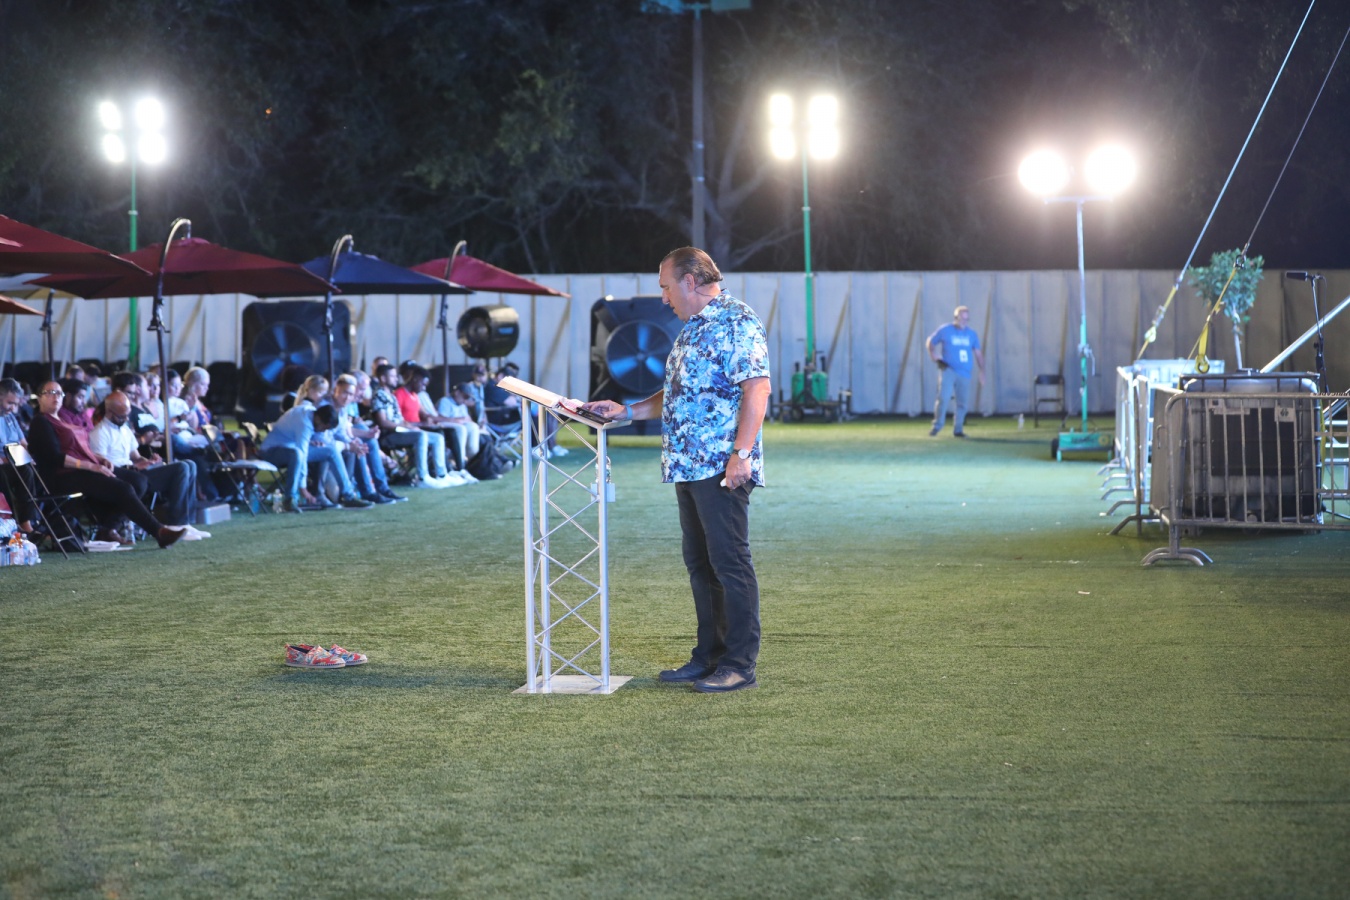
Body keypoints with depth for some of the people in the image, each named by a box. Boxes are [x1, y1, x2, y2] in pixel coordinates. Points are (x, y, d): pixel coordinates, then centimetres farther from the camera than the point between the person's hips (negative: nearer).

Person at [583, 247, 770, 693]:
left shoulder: (737, 322, -11)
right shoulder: (692, 329, 20)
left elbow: (757, 388, -18)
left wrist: (741, 454, -24)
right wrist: (627, 411, 19)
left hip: (722, 468, -10)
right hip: (688, 467, 10)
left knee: (730, 563, -7)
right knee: (700, 564, 13)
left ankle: (740, 665, -5)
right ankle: (709, 657, 20)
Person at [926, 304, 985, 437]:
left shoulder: (972, 334, 10)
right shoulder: (945, 330, 1)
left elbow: (978, 354, 14)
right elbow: (930, 342, 12)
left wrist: (982, 371, 7)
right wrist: (933, 355, -4)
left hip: (964, 373, 3)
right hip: (948, 370, -3)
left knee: (962, 402, 1)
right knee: (943, 397, -17)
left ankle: (958, 429, 13)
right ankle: (937, 425, -4)